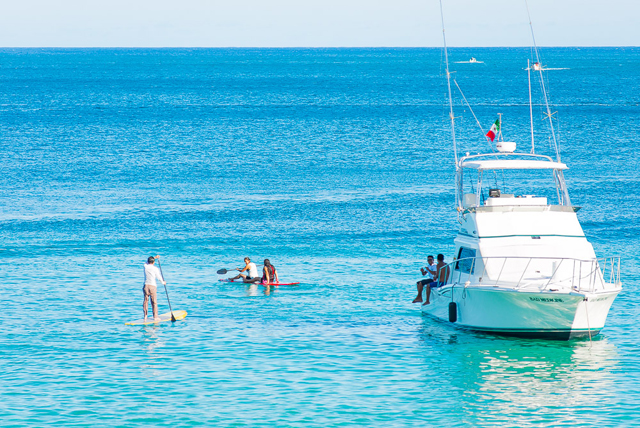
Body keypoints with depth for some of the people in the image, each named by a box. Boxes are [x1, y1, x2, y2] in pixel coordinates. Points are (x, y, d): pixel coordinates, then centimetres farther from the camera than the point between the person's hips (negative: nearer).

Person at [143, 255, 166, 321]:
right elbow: (159, 277, 2)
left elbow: (147, 261, 25)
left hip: (146, 285, 3)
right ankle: (155, 317, 3)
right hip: (153, 286, -3)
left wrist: (154, 257, 28)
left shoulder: (145, 266, 2)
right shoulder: (155, 269, -8)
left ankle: (145, 316, 9)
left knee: (145, 301, 9)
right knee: (154, 302, 1)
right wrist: (163, 282, 20)